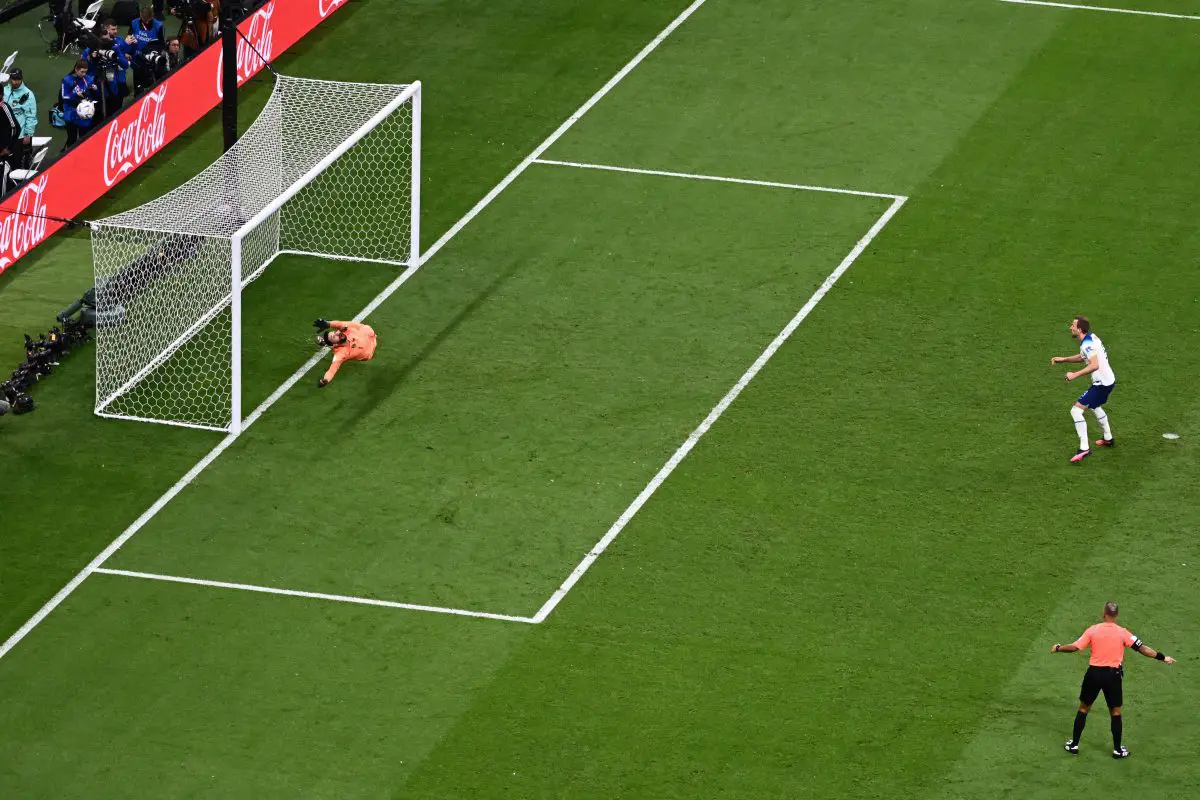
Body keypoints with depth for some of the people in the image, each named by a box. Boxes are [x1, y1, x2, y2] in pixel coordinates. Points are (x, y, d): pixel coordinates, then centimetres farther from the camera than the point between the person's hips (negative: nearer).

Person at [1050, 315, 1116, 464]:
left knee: (1077, 410, -12)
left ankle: (1084, 448, -13)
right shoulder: (1092, 337, 8)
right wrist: (1063, 359, 15)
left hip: (1101, 384, -10)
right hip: (1109, 380, 10)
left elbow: (1094, 365, -36)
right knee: (1095, 406, 35)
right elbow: (1083, 357, 23)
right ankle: (1108, 439, 48)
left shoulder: (1087, 344, -23)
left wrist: (1075, 375, -30)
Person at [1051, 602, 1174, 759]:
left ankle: (1074, 745, 20)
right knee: (1115, 712, 12)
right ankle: (1117, 749, 17)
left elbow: (1074, 647, -6)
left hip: (1094, 673, 1)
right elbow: (1142, 648, -8)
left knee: (1083, 708, 15)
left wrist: (1058, 648, 12)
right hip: (1113, 674, -1)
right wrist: (1162, 657, 0)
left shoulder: (1093, 630, -6)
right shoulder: (1122, 633, -8)